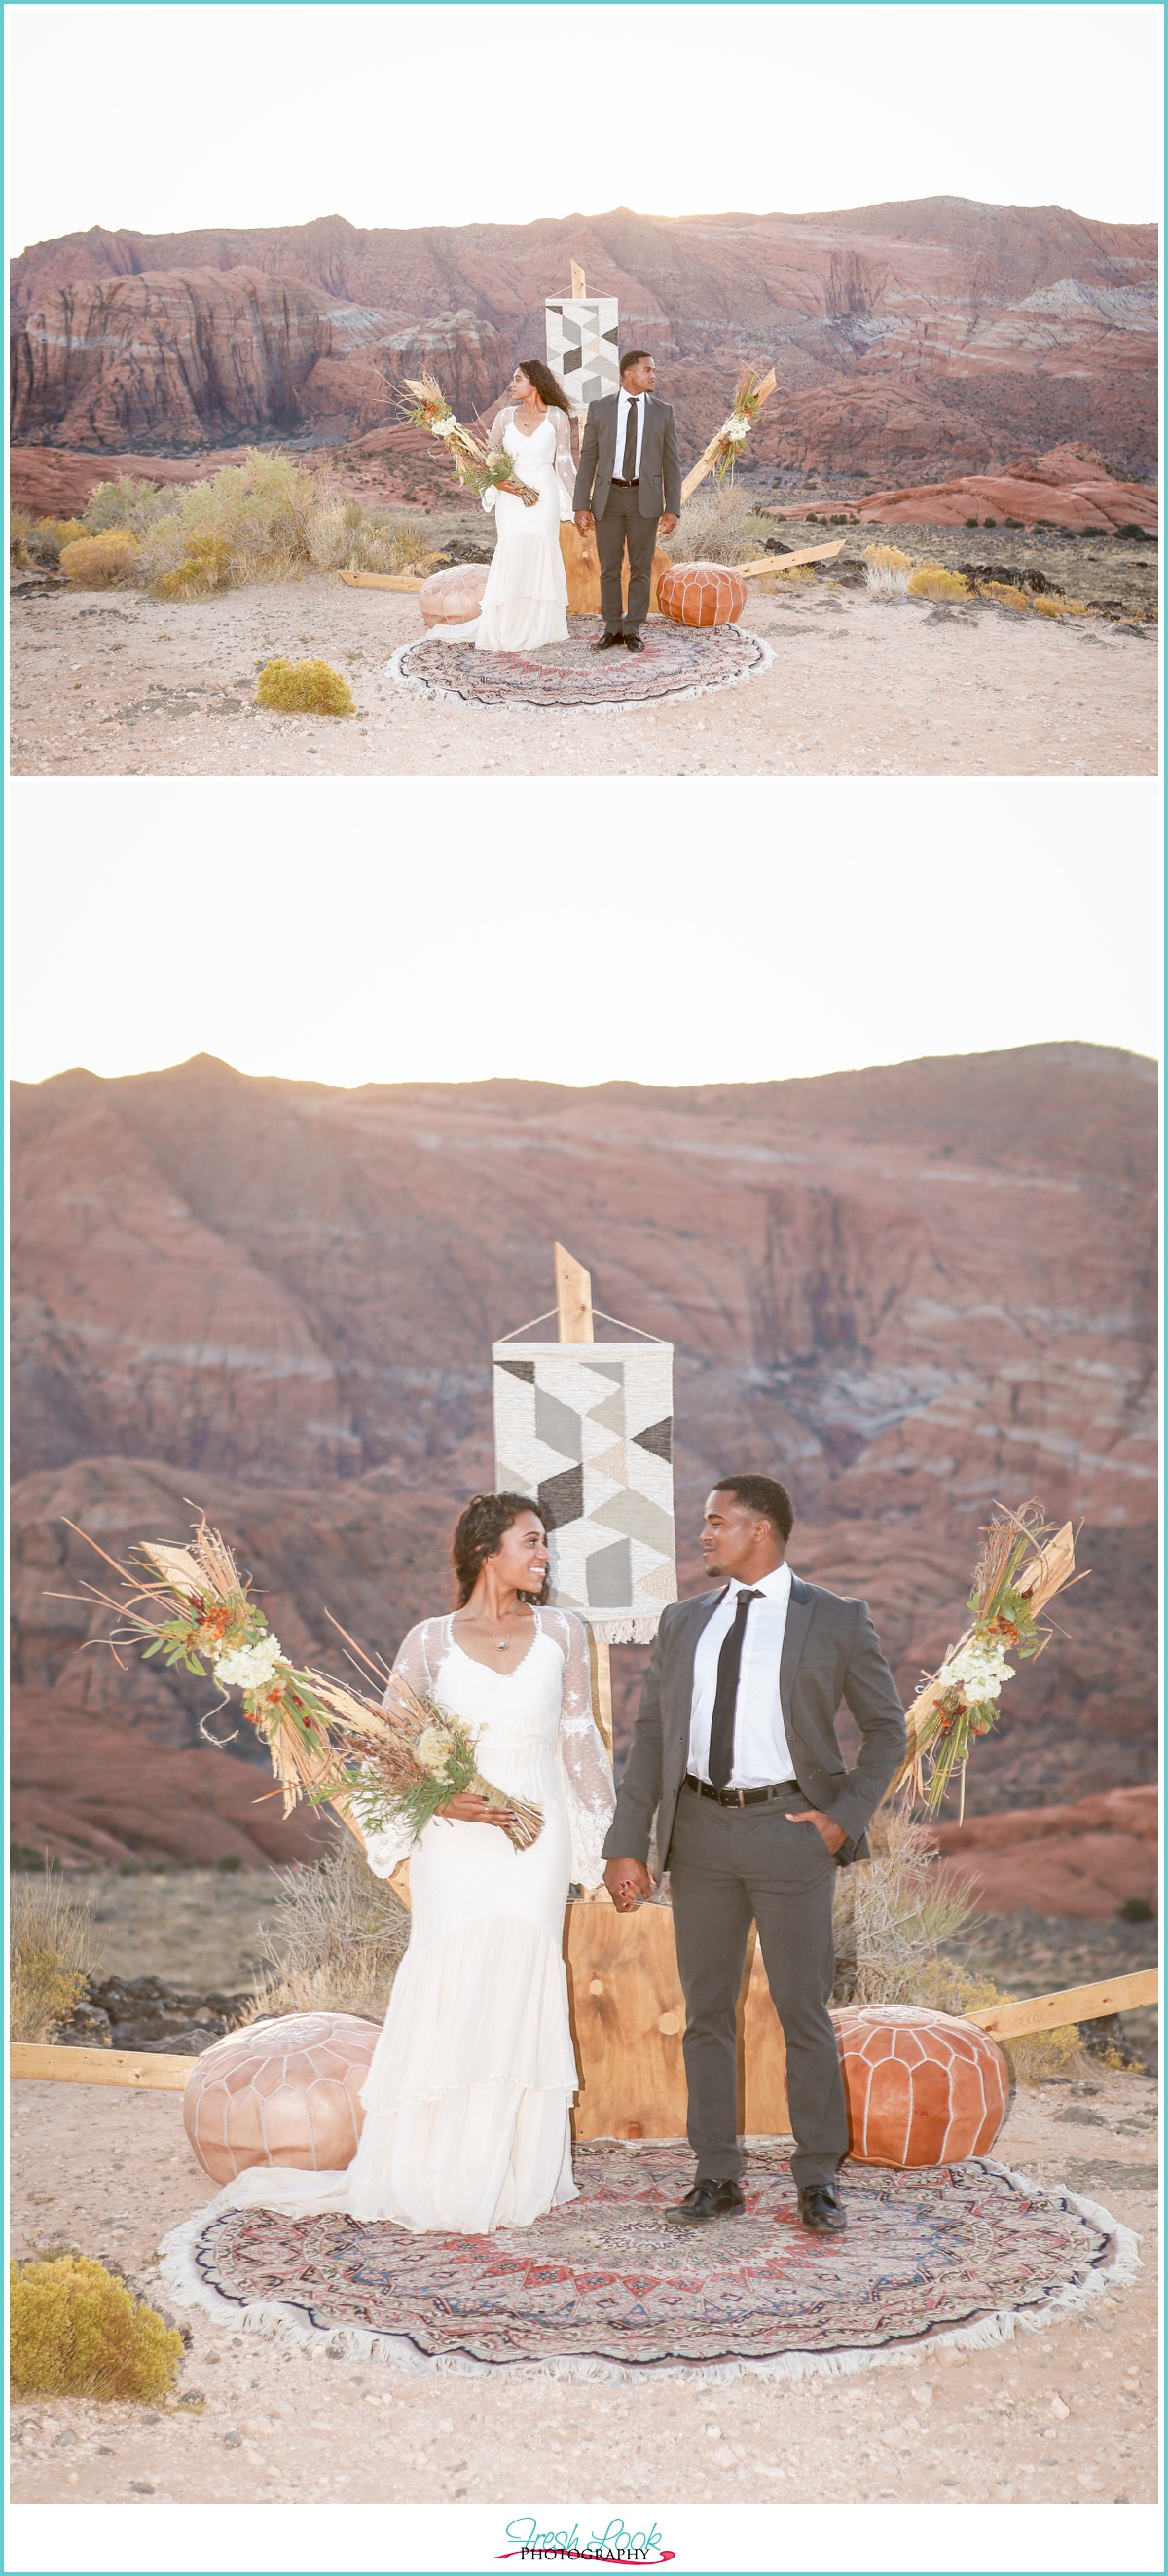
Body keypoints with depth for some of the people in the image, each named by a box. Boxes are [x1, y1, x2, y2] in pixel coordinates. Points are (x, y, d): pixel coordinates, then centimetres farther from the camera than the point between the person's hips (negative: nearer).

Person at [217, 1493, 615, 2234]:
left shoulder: (560, 1632, 5)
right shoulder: (431, 1641, 0)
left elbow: (580, 1738, 11)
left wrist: (606, 1835, 11)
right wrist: (440, 1800, -14)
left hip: (538, 1837, 2)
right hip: (457, 1841, -1)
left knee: (522, 1995, 3)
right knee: (449, 1997, -3)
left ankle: (515, 2176, 12)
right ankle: (439, 2181, 6)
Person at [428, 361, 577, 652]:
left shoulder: (557, 417, -1)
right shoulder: (506, 417, 6)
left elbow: (563, 462, 1)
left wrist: (570, 502, -1)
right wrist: (498, 482, -7)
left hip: (544, 497, -2)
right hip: (511, 496, 2)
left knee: (539, 559, -1)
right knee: (512, 560, -3)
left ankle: (536, 629, 7)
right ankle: (505, 631, 2)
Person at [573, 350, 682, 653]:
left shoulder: (663, 413, 4)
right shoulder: (599, 409, 2)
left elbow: (671, 464, 3)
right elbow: (588, 459, 3)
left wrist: (672, 509, -5)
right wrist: (582, 505, -3)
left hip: (645, 500, 0)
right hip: (608, 497, 0)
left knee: (641, 569, 3)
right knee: (609, 569, 5)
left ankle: (633, 630, 13)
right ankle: (612, 629, 15)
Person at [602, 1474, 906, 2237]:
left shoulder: (837, 1621, 0)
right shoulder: (683, 1623, 11)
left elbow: (887, 1728, 5)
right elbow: (651, 1736, 8)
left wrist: (846, 1817, -7)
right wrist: (627, 1847, 1)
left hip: (789, 1828, -4)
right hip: (701, 1833, 4)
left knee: (805, 2012, 1)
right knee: (706, 2013, 8)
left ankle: (819, 2180, 12)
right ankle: (717, 2178, 17)